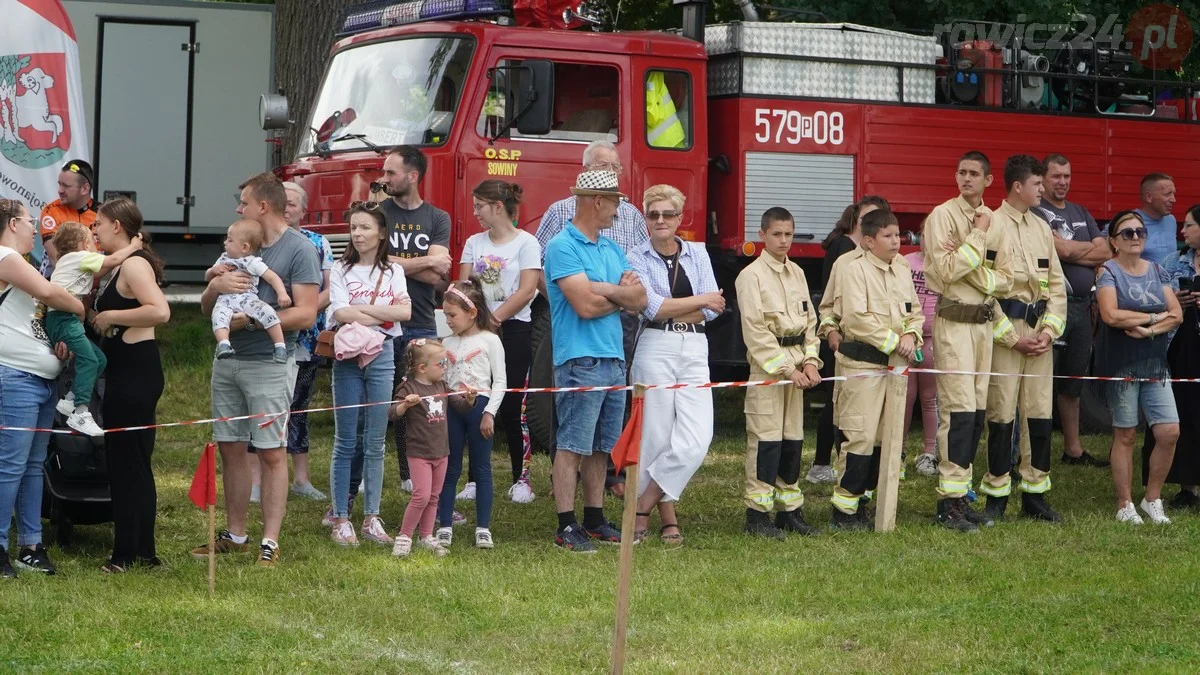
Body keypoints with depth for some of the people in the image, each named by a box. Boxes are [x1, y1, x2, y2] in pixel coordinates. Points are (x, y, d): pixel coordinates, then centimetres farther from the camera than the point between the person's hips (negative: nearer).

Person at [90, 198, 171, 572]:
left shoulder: (134, 264, -15)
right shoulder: (121, 267, 16)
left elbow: (160, 311, -29)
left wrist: (109, 316, -20)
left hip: (135, 373, -11)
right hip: (126, 373, 11)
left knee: (126, 463, -6)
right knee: (132, 464, 14)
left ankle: (126, 554, -1)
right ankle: (143, 551, 21)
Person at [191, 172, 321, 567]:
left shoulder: (298, 250, -5)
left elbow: (305, 314, -14)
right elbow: (206, 309, 14)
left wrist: (249, 319, -17)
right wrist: (217, 286, -9)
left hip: (268, 364, -7)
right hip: (227, 361, 7)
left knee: (271, 453, -5)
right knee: (231, 449, 9)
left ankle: (270, 543, -4)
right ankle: (234, 536, 17)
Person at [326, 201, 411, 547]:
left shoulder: (393, 271, 9)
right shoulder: (341, 270, 3)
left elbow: (405, 311, -6)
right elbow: (341, 313, -11)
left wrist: (362, 310, -9)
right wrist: (384, 314, -9)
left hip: (381, 356, 2)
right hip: (348, 358, -2)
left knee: (375, 443, 5)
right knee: (346, 441, 0)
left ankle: (371, 517, 12)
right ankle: (340, 518, 4)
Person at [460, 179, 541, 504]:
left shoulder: (526, 243, -3)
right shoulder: (474, 243, 13)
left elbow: (526, 291, -11)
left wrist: (494, 319, -15)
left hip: (513, 330, -5)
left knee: (512, 407, -5)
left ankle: (521, 478, 2)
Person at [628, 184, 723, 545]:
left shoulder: (697, 254, 12)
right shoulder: (637, 259, 2)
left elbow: (714, 308, 2)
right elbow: (652, 307, -12)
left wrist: (669, 312, -7)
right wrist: (700, 300, -5)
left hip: (695, 352, 3)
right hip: (655, 350, -3)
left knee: (696, 440, -10)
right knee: (657, 437, -2)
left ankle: (643, 505, 2)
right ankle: (668, 518, 9)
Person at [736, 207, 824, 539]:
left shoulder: (796, 273, 14)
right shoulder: (751, 276, -7)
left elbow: (810, 321, 15)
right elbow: (755, 330, -11)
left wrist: (810, 360, 0)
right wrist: (784, 367, -14)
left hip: (796, 364, 7)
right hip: (766, 363, -7)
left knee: (793, 437, 8)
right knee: (766, 437, -8)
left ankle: (789, 509, 15)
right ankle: (757, 514, -4)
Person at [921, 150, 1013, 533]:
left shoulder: (994, 221, 11)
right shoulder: (943, 216, -6)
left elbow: (1006, 279, 7)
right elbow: (945, 272, -17)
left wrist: (968, 265, -9)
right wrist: (978, 236, -11)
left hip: (984, 321, 7)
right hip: (954, 320, -6)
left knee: (977, 411, 8)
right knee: (959, 410, -10)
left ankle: (960, 496, 14)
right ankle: (950, 503, -7)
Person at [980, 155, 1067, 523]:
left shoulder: (1041, 228, 14)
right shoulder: (992, 225, -7)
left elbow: (1056, 284, 14)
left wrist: (1049, 329, -1)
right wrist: (1012, 338, -12)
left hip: (1039, 330, 6)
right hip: (1004, 328, -6)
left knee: (1040, 412, 6)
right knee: (1002, 412, -3)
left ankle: (1035, 493, 13)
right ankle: (996, 495, 5)